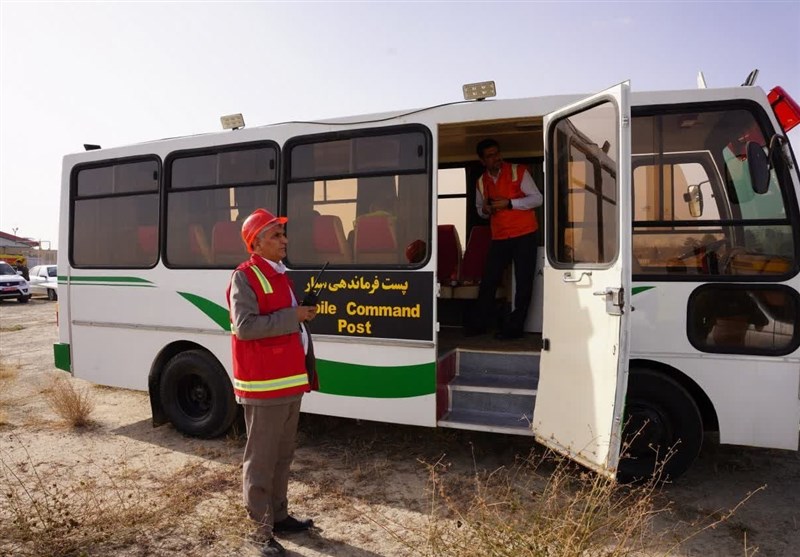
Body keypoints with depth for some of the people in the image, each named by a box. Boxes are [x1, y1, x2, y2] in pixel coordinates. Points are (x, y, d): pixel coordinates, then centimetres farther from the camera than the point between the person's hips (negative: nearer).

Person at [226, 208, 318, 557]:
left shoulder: (280, 276, 16)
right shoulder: (245, 277, -11)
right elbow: (244, 327, -23)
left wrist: (304, 314, 10)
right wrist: (293, 316, -20)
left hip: (290, 380, 9)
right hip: (264, 385, -9)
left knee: (283, 456, 18)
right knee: (261, 460, 3)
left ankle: (279, 515, 33)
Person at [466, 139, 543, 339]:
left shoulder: (518, 172, -4)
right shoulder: (481, 182, 9)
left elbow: (537, 198, -7)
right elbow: (480, 209, 23)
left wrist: (508, 203, -17)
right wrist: (485, 210, -2)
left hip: (524, 235, -3)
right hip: (499, 238, 4)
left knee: (523, 283, -3)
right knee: (488, 281, 4)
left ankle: (514, 327, 6)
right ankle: (477, 324, 15)